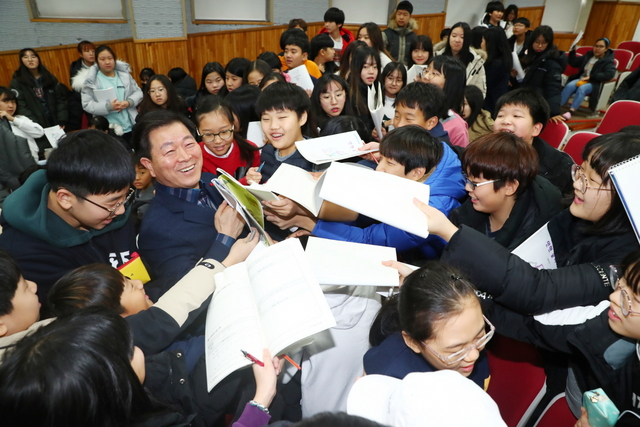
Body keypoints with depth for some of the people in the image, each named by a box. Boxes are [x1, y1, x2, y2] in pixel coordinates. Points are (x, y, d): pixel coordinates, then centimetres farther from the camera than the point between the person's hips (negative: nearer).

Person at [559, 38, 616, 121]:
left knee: (582, 89, -37)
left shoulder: (608, 61, 3)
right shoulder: (588, 55, 20)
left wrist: (591, 77, -20)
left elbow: (609, 75, -14)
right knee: (569, 86, -29)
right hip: (581, 79, 5)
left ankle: (570, 112, -51)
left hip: (594, 83, -5)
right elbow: (573, 63, 23)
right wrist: (572, 51, 7)